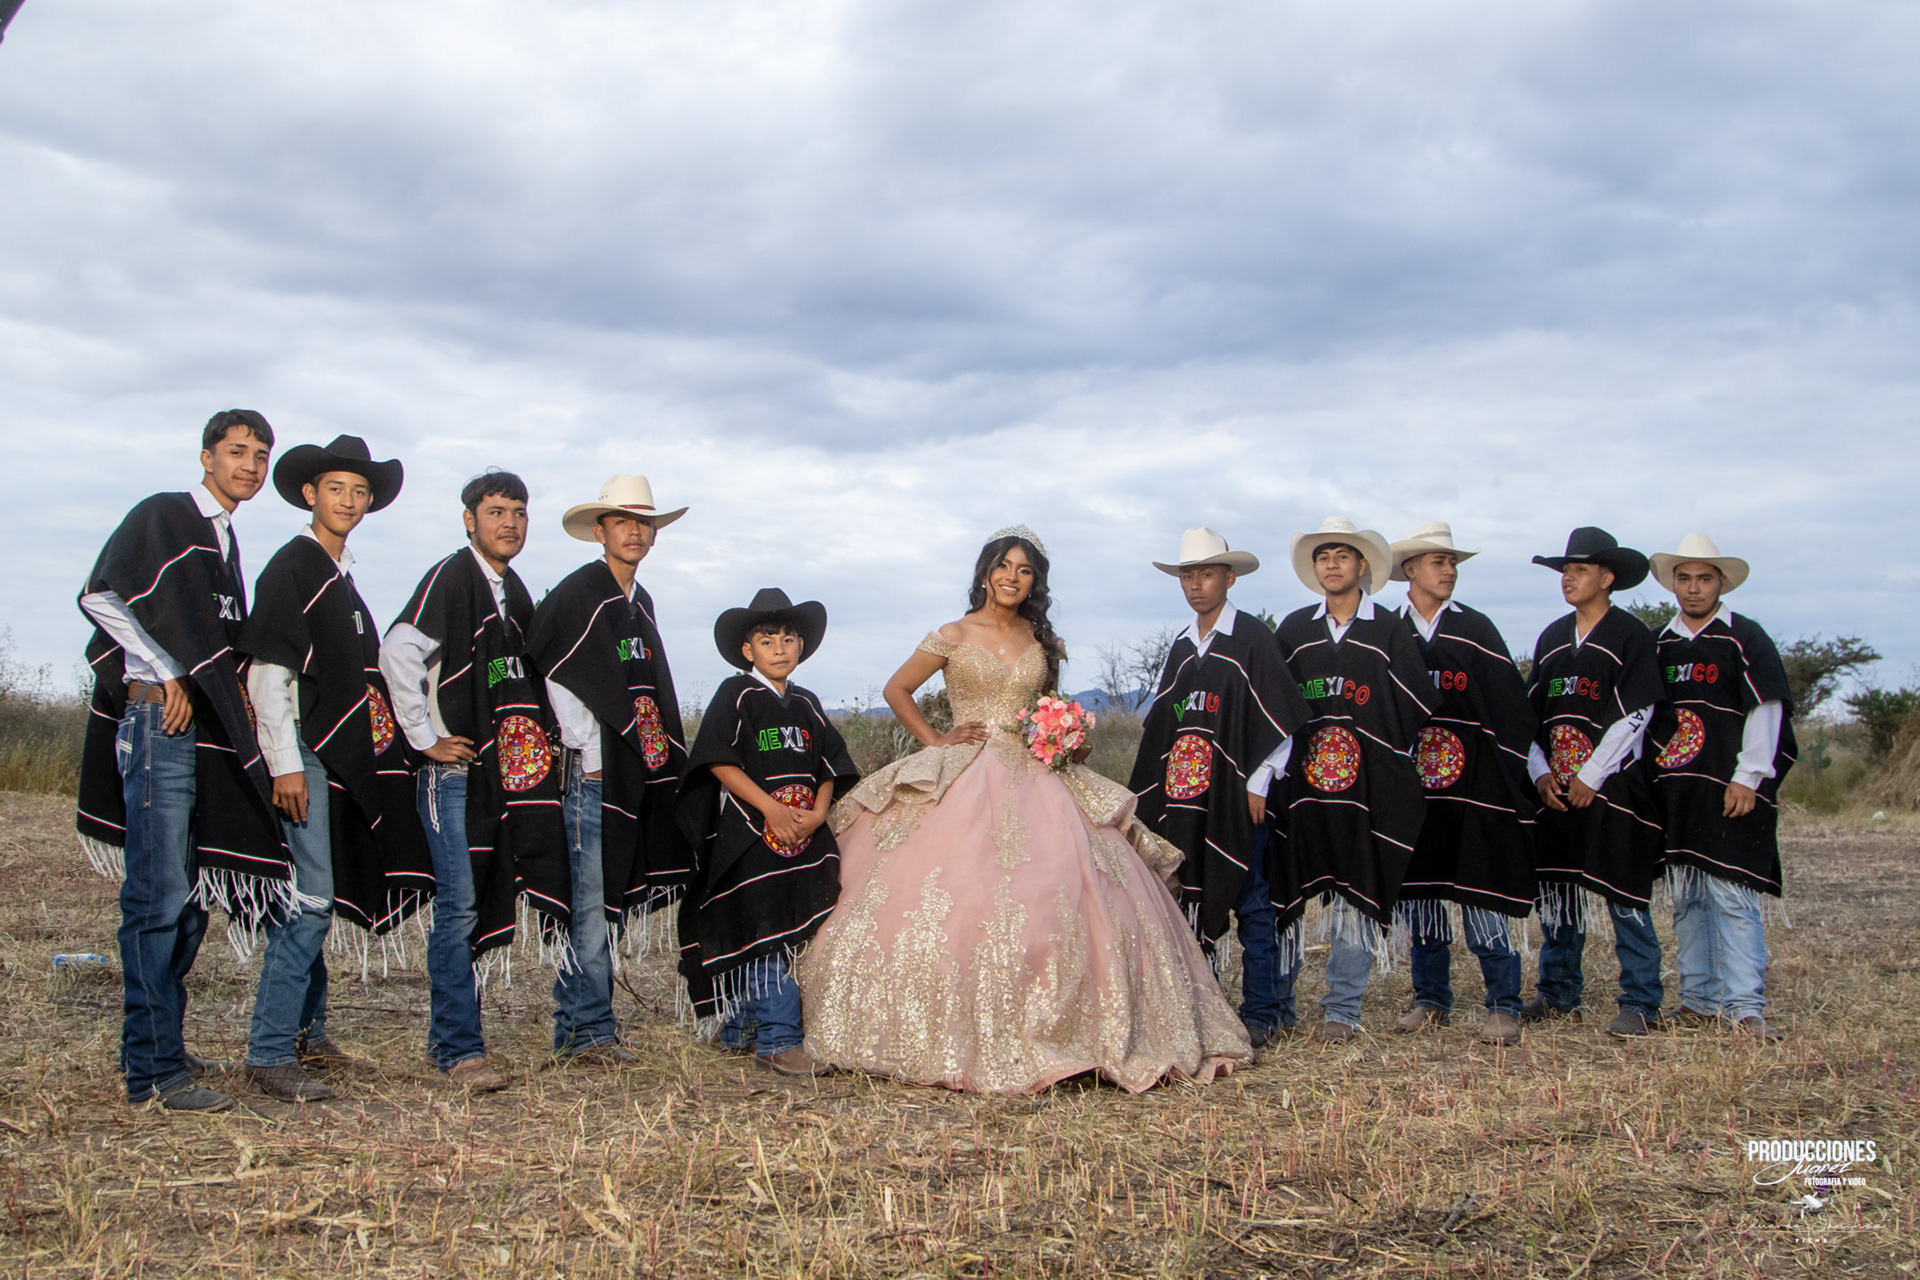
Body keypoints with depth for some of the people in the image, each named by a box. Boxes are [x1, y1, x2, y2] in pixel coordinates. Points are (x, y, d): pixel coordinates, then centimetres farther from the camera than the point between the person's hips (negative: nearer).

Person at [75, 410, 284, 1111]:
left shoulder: (227, 541, 22)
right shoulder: (162, 516, -2)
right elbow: (100, 597, -13)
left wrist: (220, 690, 10)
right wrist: (168, 676, -12)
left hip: (209, 729, 8)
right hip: (159, 718, -8)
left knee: (195, 895, 10)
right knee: (159, 897, -10)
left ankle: (151, 1045, 20)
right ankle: (158, 1068, -7)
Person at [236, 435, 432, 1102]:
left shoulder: (342, 576, 18)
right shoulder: (292, 566, -7)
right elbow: (267, 672, -14)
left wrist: (392, 742, 20)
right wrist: (285, 764, -19)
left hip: (343, 759, 9)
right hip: (305, 757, -9)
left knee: (314, 901, 15)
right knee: (310, 899, -13)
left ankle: (306, 1033, 25)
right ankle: (271, 1053, -9)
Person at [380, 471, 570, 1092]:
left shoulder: (514, 590, 17)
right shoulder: (449, 577, -8)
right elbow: (398, 652, -18)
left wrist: (542, 741, 16)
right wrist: (425, 738, -15)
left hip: (511, 769, 7)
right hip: (455, 767, -7)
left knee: (471, 907, 11)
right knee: (458, 908, -8)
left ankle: (449, 1038, 20)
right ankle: (459, 1048, -1)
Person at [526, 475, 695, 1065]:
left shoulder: (639, 601, 18)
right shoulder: (579, 592, -8)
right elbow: (555, 678, -13)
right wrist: (587, 749, -12)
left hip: (636, 772, 8)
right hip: (593, 772, -8)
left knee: (613, 900, 11)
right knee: (592, 900, -6)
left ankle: (578, 1021, 20)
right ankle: (588, 1032, 0)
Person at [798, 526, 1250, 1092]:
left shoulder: (1044, 643, 14)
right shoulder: (953, 637, 4)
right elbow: (896, 690, 9)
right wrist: (935, 741, 1)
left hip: (1035, 781, 3)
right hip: (964, 783, -3)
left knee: (1073, 896, -10)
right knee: (953, 902, -14)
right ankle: (952, 1040, -6)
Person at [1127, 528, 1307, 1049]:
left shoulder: (1253, 637, -3)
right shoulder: (1181, 648, 16)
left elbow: (1279, 717, -6)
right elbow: (1159, 722, 19)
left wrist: (1257, 784, -10)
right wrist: (1148, 795, 14)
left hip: (1239, 793, -6)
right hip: (1185, 797, 6)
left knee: (1251, 903, -2)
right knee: (1189, 901, 7)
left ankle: (1259, 1014, 5)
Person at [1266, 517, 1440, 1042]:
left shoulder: (1389, 632, 5)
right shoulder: (1292, 630, 11)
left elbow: (1422, 707, 4)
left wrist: (1395, 762, -1)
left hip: (1366, 785, -1)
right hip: (1300, 782, 2)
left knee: (1356, 896, 0)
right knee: (1285, 895, 2)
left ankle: (1341, 1011, 7)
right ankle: (1275, 1005, 12)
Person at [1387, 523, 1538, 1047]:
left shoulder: (1475, 630, 3)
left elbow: (1511, 707, 1)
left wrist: (1511, 779, -4)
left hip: (1472, 786, -2)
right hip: (1409, 786, 2)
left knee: (1481, 896, -5)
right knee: (1418, 894, 6)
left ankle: (1504, 1007, 3)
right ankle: (1431, 1000, 19)